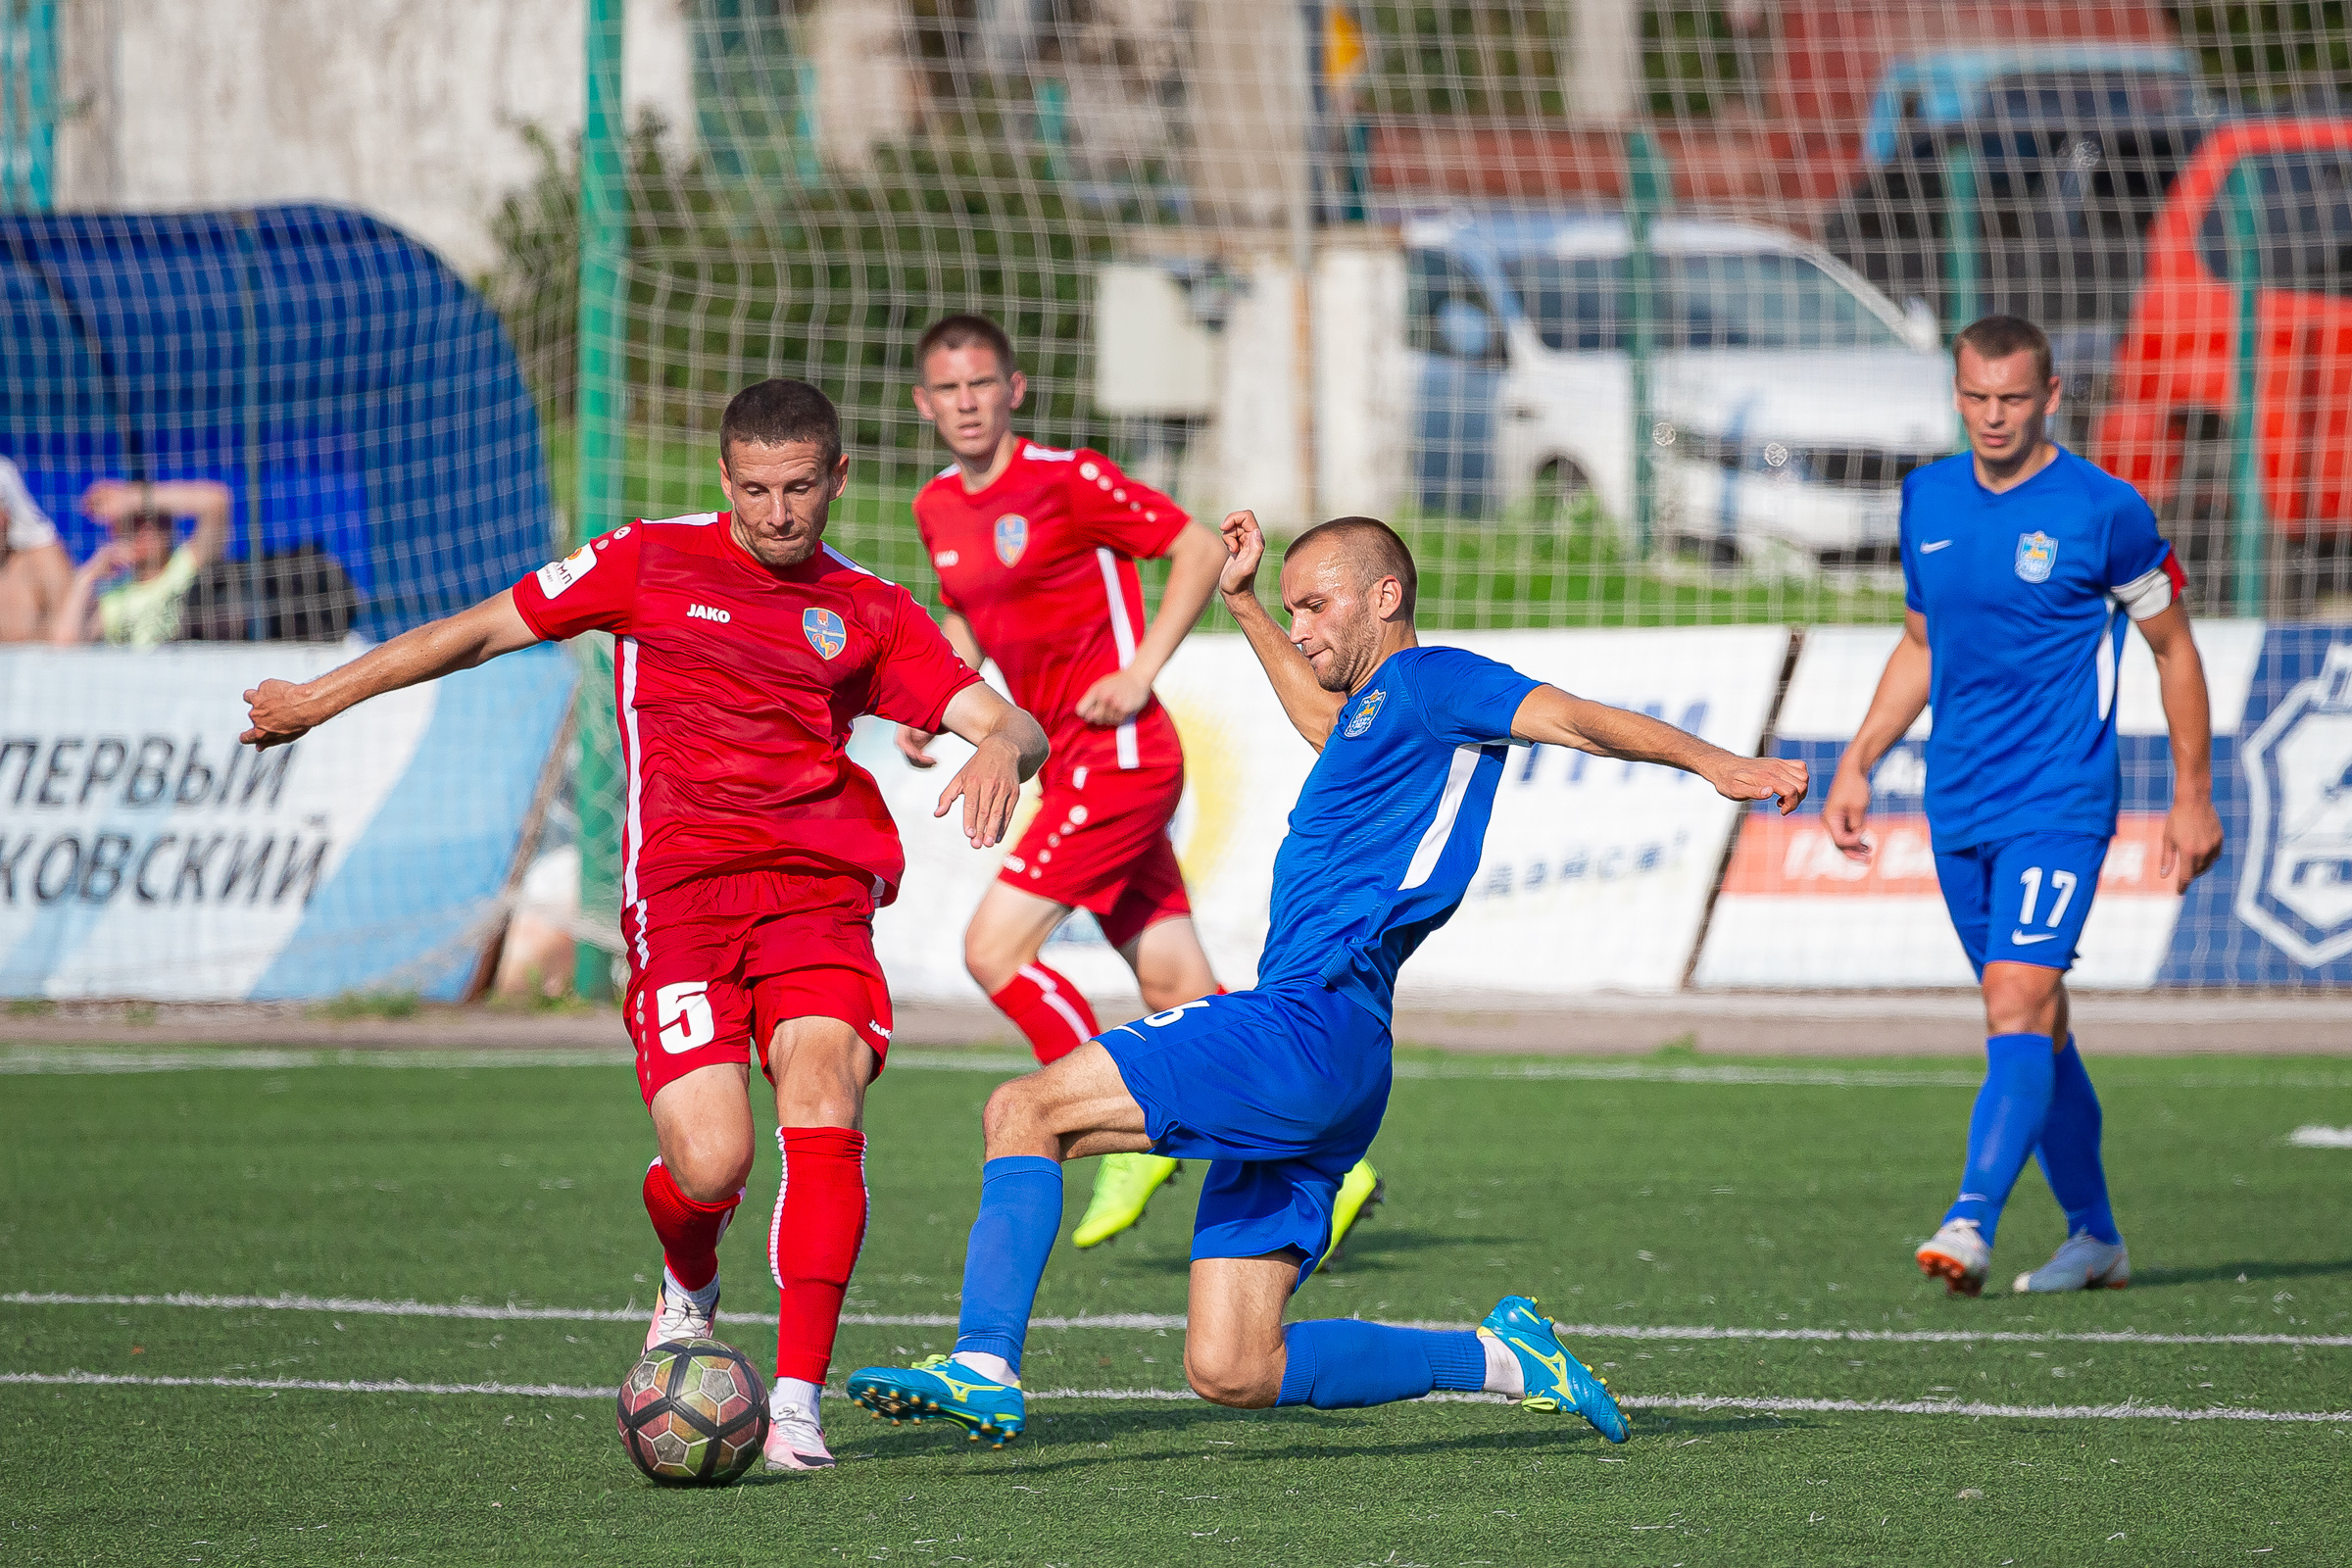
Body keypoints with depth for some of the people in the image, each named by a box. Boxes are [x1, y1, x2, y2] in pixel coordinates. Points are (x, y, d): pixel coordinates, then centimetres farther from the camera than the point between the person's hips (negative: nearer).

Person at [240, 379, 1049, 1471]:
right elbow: (485, 630, 17)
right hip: (680, 888, -1)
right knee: (709, 1161, -17)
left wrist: (1001, 747, -17)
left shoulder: (869, 612, 15)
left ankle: (797, 1402, -20)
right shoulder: (650, 562, 11)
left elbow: (1009, 723, 8)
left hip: (819, 885, 1)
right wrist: (323, 697, 19)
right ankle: (689, 1291, 21)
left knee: (823, 1096, -25)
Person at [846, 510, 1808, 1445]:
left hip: (1312, 1023, -10)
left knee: (1025, 1109, -16)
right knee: (1231, 1373, 4)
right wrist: (1242, 604, 55)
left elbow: (1572, 718, -12)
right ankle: (1504, 1360, 10)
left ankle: (985, 1368, -26)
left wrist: (1711, 762, -27)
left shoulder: (1429, 680, 1)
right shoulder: (1371, 715, 28)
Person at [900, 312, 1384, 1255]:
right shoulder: (938, 508, 11)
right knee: (1173, 988, 5)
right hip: (1070, 762, 8)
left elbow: (1201, 549, -9)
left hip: (1119, 753, -8)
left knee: (996, 948, -14)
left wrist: (1141, 673, -15)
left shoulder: (1063, 479, -11)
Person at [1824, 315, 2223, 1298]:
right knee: (2037, 1024, 12)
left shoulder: (2104, 511, -7)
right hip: (1958, 806, 6)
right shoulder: (1928, 500, 9)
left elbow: (2173, 646, 2)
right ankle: (2094, 1235, 23)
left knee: (2017, 1010, -19)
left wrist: (2192, 795, 1)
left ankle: (1972, 1224, -29)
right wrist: (1858, 762, 13)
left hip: (2060, 802, -6)